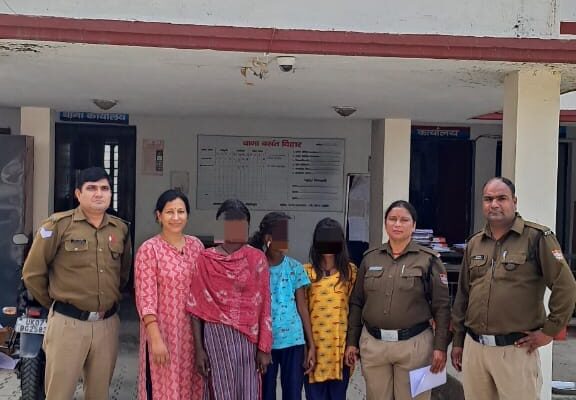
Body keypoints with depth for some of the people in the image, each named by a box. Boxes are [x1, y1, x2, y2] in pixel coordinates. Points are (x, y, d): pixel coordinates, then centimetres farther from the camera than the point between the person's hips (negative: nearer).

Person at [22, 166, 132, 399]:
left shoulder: (120, 229, 7)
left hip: (107, 324, 4)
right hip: (68, 323, -4)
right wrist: (56, 303, 7)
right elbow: (33, 272, -1)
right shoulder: (58, 225, -6)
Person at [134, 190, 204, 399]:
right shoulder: (149, 249, -11)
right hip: (163, 330, -4)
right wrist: (156, 338, -19)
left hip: (192, 331, 5)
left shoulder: (196, 246, 5)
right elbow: (146, 298, -14)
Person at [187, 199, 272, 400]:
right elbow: (197, 308, 1)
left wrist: (264, 347, -2)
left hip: (248, 338, 1)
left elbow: (264, 306, 1)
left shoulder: (257, 259, 1)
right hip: (216, 337, -1)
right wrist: (198, 348, -3)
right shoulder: (205, 260, 0)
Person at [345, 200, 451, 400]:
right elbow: (356, 303, 10)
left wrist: (440, 346, -7)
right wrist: (351, 341, 7)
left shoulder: (428, 259, -2)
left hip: (414, 344, -3)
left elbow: (442, 307, -3)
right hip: (373, 344, 3)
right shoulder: (370, 258, 7)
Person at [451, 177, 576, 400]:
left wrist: (549, 331, -8)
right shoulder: (474, 244, 11)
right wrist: (458, 341, 16)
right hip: (473, 346, 5)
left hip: (516, 349, -5)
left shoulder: (537, 237, -7)